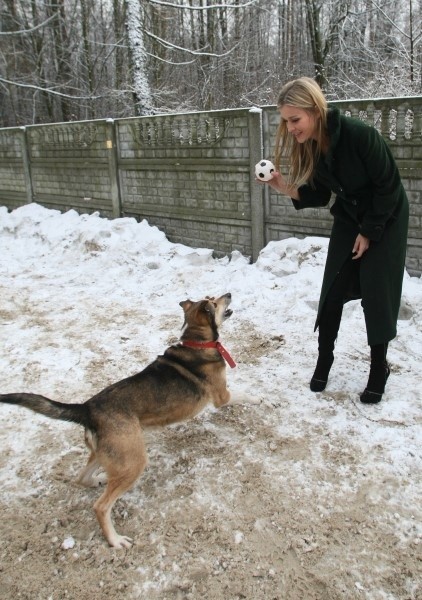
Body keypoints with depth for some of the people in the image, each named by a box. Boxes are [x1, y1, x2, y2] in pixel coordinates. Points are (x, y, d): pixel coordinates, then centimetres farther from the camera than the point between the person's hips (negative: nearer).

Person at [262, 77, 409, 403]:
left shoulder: (359, 134, -31)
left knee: (377, 294, -4)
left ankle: (379, 368, 14)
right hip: (349, 219, 5)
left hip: (386, 219, -5)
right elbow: (318, 195, -3)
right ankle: (324, 361, 17)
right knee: (333, 291, 1)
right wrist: (284, 187, -20)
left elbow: (388, 187, -22)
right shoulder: (308, 146, -12)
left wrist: (369, 232, -16)